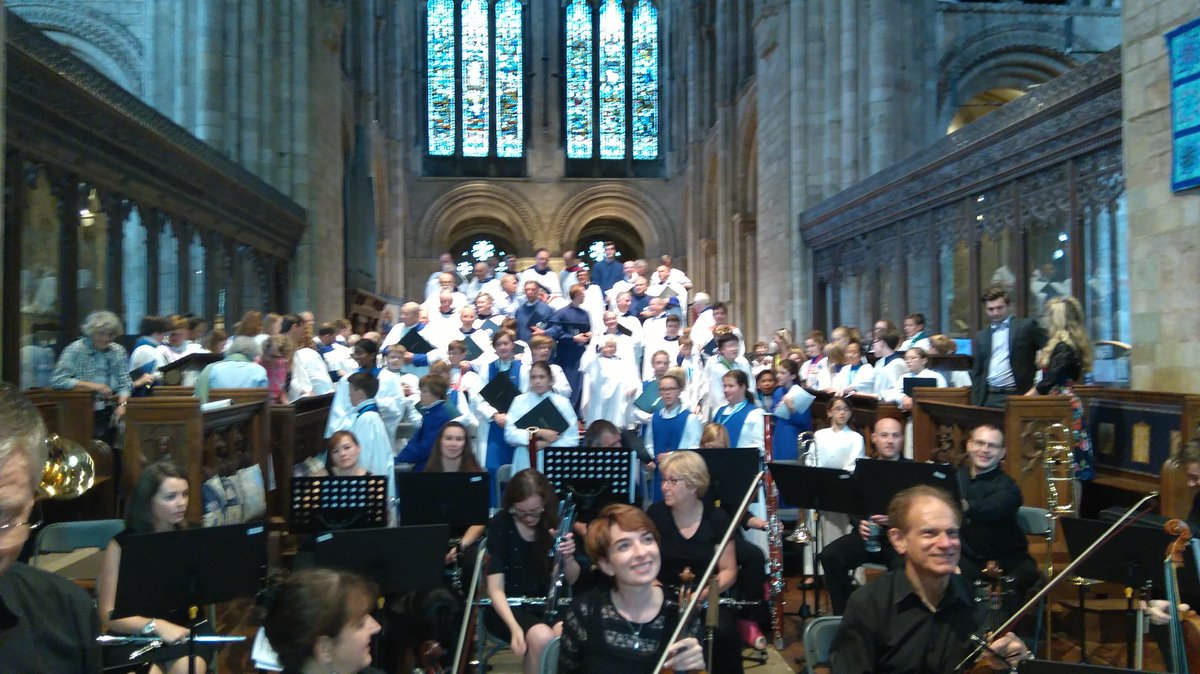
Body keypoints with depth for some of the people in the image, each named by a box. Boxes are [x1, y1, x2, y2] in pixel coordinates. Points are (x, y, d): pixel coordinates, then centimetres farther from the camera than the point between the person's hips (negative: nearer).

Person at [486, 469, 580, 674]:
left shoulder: (556, 521, -5)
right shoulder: (499, 524, -13)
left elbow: (571, 580, -1)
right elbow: (495, 588, -16)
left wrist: (568, 557, -24)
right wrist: (515, 627, -32)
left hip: (549, 602, 2)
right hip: (509, 605, -2)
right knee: (543, 638, -32)